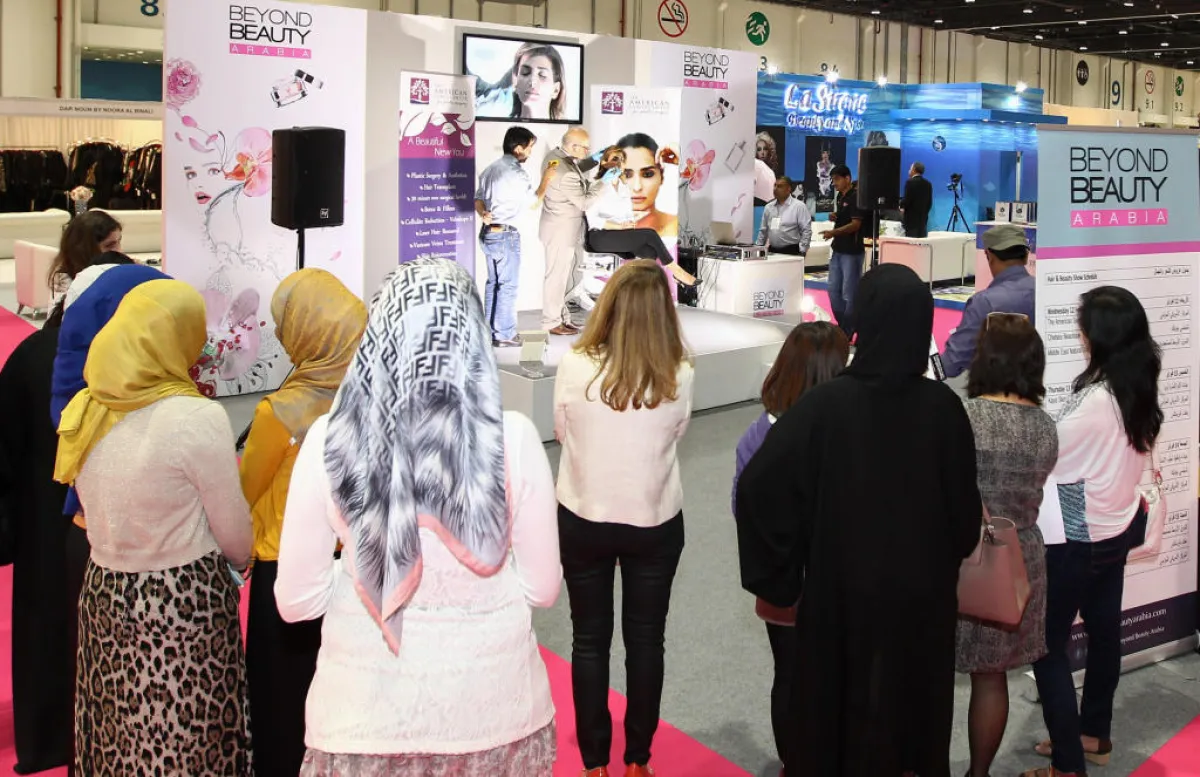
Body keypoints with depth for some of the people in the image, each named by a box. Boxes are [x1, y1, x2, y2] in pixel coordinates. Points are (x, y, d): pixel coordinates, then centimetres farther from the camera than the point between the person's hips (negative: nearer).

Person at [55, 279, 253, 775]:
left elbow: (99, 511, 9)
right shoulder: (197, 418, -18)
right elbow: (235, 538, -8)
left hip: (104, 596, 6)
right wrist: (241, 561, 11)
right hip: (185, 605, -6)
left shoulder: (83, 412, -1)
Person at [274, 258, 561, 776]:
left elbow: (295, 601, -8)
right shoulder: (513, 437, -16)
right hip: (494, 711, 1)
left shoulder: (330, 439, -16)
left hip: (369, 716, 0)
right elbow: (542, 588, -5)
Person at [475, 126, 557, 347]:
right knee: (507, 285, -1)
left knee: (493, 282, 14)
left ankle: (490, 331, 18)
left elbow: (479, 199, 8)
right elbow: (533, 202, -5)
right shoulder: (516, 173, -16)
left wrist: (483, 214, -10)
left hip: (487, 232, 8)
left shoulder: (491, 169, 10)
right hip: (505, 235, -8)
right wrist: (546, 179, 6)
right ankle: (504, 335, 2)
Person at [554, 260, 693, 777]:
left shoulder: (575, 368, -17)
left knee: (590, 640, 15)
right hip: (656, 523, 1)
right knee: (646, 640, 16)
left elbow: (561, 431, -1)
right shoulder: (679, 376, -15)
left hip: (583, 521, 0)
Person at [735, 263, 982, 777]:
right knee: (918, 709, 18)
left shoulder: (826, 402, -16)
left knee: (844, 716, 13)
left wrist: (778, 573, -8)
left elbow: (759, 484, -20)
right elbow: (966, 505, -3)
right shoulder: (944, 407, -11)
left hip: (843, 594, -2)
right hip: (925, 594, 2)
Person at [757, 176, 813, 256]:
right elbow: (763, 231, 20)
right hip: (772, 251, 5)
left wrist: (802, 252, -12)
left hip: (791, 251, -4)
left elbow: (806, 231, -6)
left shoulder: (799, 206, -2)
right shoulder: (768, 207, 13)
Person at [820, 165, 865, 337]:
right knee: (834, 290, 12)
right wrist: (834, 217, 4)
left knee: (849, 293, -2)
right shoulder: (840, 196, 13)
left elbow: (855, 224, -20)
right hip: (837, 250, 9)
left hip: (852, 252, -9)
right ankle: (842, 326, 22)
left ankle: (847, 332, 6)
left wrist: (833, 232, -29)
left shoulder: (855, 197, -13)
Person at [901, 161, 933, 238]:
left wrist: (901, 205, 4)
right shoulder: (928, 184, 10)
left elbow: (906, 200, -16)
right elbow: (929, 203, 11)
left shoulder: (910, 182, -11)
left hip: (911, 218, -7)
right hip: (923, 219, 7)